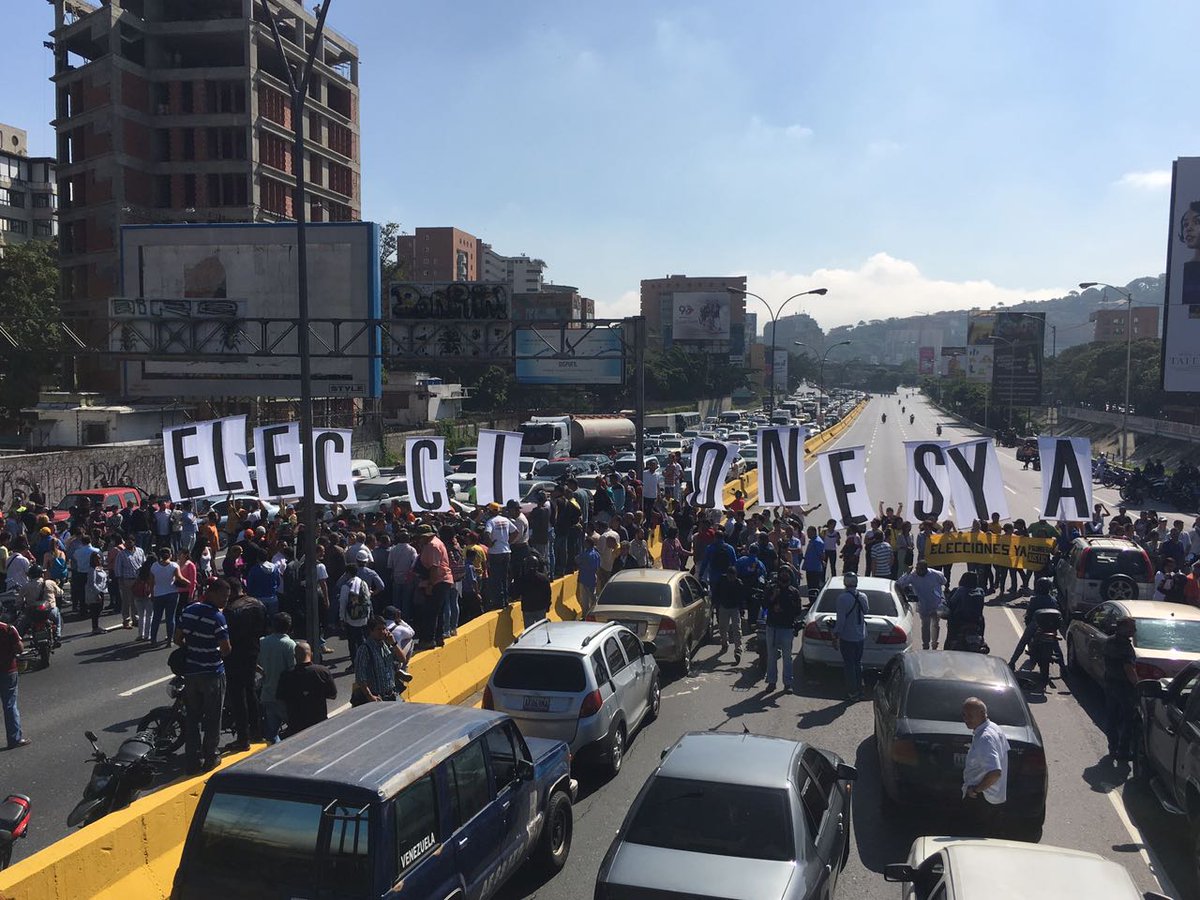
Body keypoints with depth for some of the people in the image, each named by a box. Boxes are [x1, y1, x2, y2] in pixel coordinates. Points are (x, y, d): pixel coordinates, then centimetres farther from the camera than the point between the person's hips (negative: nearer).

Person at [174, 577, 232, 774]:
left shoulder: (189, 611, 2)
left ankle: (193, 760, 17)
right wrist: (219, 654, 3)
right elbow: (226, 649, -19)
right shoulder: (217, 617, -19)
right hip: (212, 673, -6)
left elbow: (177, 638, 8)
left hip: (190, 671, 6)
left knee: (192, 717, 14)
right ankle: (209, 759, 15)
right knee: (212, 717, 8)